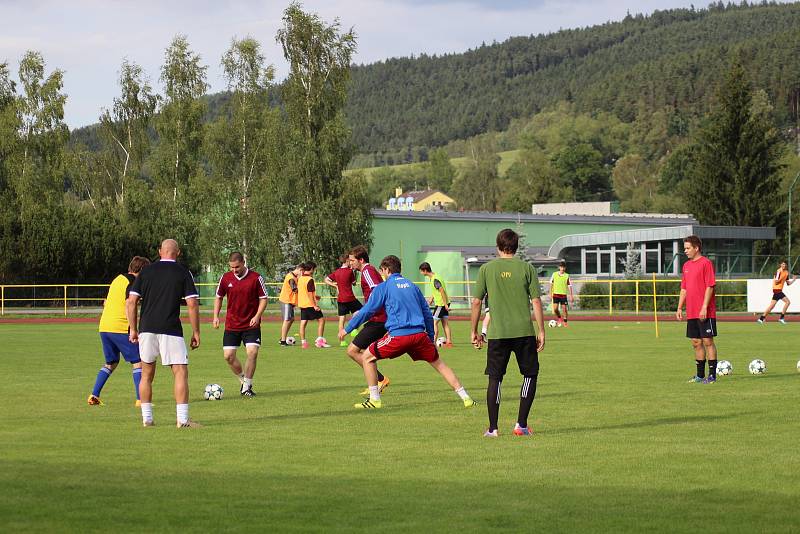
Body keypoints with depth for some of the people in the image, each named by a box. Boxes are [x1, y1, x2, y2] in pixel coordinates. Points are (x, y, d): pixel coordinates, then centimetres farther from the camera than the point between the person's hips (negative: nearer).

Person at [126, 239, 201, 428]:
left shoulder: (146, 271, 9)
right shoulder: (183, 273, 1)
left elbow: (131, 301, 5)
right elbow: (192, 304, -5)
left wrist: (133, 329, 12)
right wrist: (196, 332, 2)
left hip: (147, 329, 3)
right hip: (171, 331, -3)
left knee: (147, 374, 15)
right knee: (181, 373, -1)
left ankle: (147, 418, 15)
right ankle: (182, 419, -10)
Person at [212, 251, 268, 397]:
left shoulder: (256, 278, -8)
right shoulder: (225, 278, -1)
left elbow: (263, 298, -2)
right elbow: (218, 297, 12)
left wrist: (257, 316, -16)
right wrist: (216, 316, 1)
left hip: (251, 325, -2)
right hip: (231, 324, 3)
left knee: (252, 352, -14)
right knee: (228, 356, -3)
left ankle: (247, 386, -1)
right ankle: (242, 379, 22)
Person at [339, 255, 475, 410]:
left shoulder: (382, 287, 6)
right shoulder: (412, 286, 20)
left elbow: (367, 311, 6)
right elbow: (427, 313, 23)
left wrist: (347, 329, 16)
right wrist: (431, 337, 31)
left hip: (398, 335, -5)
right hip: (419, 333, 5)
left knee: (367, 357, 11)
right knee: (438, 363, 18)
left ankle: (374, 399, 6)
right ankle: (466, 398, 13)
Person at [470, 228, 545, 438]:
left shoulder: (486, 269, 2)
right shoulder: (527, 268, 1)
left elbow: (476, 302, 2)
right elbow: (536, 302, -2)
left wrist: (474, 332, 11)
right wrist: (541, 332, 4)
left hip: (497, 333, 1)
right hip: (524, 332, 0)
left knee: (495, 378, 8)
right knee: (530, 375, 14)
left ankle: (493, 428, 7)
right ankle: (521, 424, 9)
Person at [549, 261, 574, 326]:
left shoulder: (567, 276, -1)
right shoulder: (554, 274, 2)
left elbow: (569, 286, 2)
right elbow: (551, 284, 8)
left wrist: (571, 296, -2)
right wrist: (550, 294, 5)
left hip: (563, 295, -1)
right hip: (556, 294, 1)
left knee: (564, 309, -5)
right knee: (555, 309, -8)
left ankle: (565, 322, 8)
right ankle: (560, 318, 19)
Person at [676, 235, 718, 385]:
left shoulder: (706, 263, -9)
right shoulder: (686, 266, 14)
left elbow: (710, 287, -14)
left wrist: (704, 307, -19)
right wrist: (680, 308, 13)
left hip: (705, 313, -8)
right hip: (691, 313, 8)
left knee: (708, 341, -4)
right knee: (696, 343, 10)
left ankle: (712, 375, 0)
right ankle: (700, 375, 18)